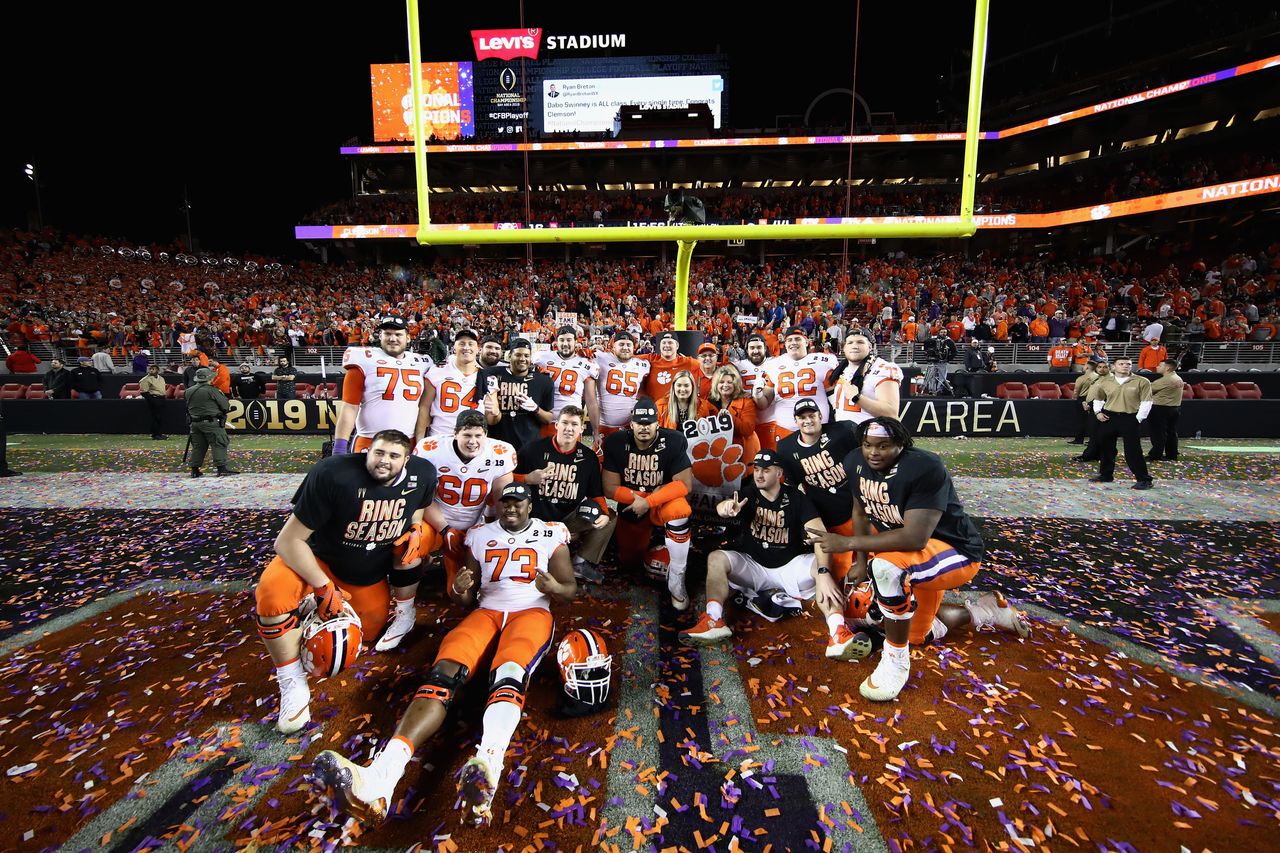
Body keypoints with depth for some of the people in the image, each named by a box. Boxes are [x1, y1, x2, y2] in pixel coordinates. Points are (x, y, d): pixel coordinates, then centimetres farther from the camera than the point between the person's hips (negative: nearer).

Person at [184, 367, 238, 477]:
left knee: (198, 446, 14)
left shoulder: (188, 391, 7)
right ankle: (222, 468, -10)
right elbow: (225, 405, -10)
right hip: (211, 422, -7)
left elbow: (189, 406, 15)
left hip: (195, 422, 7)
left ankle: (195, 470, 16)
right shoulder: (211, 390, -13)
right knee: (219, 444, -4)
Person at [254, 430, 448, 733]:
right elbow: (288, 541, -23)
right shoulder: (332, 474, -30)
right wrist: (324, 589, -23)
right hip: (320, 560, -3)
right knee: (271, 594, -28)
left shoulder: (421, 474, -17)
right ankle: (293, 687, -12)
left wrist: (414, 528, -14)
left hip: (372, 574, 3)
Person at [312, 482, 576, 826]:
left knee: (509, 672, -37)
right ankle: (382, 774, -44)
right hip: (487, 613, 4)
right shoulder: (480, 535, 18)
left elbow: (570, 591, 9)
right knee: (444, 672, -27)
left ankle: (487, 765, -63)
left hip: (531, 612, -3)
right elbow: (467, 599, 20)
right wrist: (459, 589, -6)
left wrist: (555, 588, -16)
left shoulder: (551, 535, 10)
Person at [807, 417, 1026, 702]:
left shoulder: (925, 468, -31)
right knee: (914, 636, 24)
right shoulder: (856, 461, -10)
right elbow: (860, 512, 4)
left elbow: (915, 538, -37)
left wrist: (848, 543, -36)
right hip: (908, 553, 8)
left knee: (887, 567, -39)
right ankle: (989, 610, 44)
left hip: (956, 552, -8)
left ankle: (896, 659, -16)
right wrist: (861, 560, -5)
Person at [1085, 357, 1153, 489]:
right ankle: (1105, 475, 25)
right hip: (1108, 417, 4)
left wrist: (1138, 418, -10)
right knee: (1106, 448, 12)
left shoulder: (1142, 382, -3)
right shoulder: (1104, 381, 4)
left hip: (1129, 419, -3)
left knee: (1132, 451, -7)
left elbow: (1146, 402, -4)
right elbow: (1097, 397, 18)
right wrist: (1097, 411, 5)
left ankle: (1144, 479, 2)